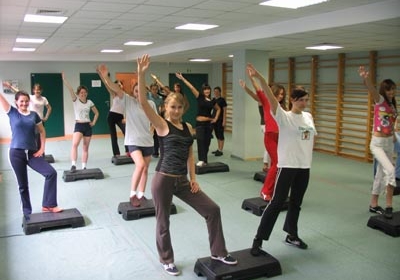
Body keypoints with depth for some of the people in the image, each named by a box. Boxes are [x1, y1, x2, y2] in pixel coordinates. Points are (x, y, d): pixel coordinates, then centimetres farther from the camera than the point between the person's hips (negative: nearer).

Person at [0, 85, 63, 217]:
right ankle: (27, 213, 21)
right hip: (16, 153, -2)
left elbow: (42, 131, 14)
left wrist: (42, 148, 4)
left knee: (51, 173, -12)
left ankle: (48, 205, -3)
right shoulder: (12, 112, 1)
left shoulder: (34, 115, 6)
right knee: (23, 185, 6)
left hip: (32, 152, 2)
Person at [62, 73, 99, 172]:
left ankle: (84, 167, 15)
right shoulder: (75, 100, -1)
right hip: (78, 125, -3)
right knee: (75, 144, -25)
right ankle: (73, 165, -25)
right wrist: (64, 79, -27)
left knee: (85, 148, 7)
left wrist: (93, 122, 4)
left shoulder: (89, 102, 6)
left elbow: (96, 113, 16)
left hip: (88, 126, 3)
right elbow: (70, 89, -15)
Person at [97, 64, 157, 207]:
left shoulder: (151, 103, 1)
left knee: (145, 169, 11)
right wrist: (105, 77, -35)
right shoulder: (128, 100, -7)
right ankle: (132, 195, -7)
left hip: (148, 141, 4)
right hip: (133, 141, -4)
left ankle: (141, 195, 26)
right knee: (140, 165, -23)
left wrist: (151, 131, 1)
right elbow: (115, 89, -21)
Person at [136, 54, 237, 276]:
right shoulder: (162, 125, -8)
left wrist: (193, 179, 4)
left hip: (182, 180, 6)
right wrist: (141, 74, -28)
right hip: (163, 179, -5)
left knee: (212, 209, 5)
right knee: (163, 222, 9)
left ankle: (218, 253, 21)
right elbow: (143, 102, -21)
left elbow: (190, 155, 12)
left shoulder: (188, 127, 9)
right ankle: (167, 260, 33)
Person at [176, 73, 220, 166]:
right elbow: (191, 87, -10)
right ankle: (201, 160, -21)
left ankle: (204, 160, 16)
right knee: (200, 141, -16)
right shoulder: (200, 97, -2)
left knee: (207, 142, 7)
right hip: (199, 123, -4)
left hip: (209, 123, 4)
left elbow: (218, 109, 25)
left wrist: (216, 118, 10)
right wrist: (182, 79, -17)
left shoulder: (212, 101, 7)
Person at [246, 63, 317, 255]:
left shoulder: (308, 116, 8)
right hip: (287, 166, -6)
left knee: (296, 203, 17)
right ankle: (258, 239, 3)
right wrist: (258, 77, -37)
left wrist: (305, 153, 12)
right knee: (277, 203, -5)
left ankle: (292, 236, 33)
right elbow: (271, 98, -25)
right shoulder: (284, 117, -11)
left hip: (304, 166, 6)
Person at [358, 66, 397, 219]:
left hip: (389, 143, 7)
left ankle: (373, 205, 24)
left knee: (381, 174, 12)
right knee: (390, 170, -22)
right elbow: (371, 89, -31)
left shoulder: (393, 106, 9)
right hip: (377, 143, -7)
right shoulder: (380, 101, -9)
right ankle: (389, 206, -13)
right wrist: (366, 78, -49)